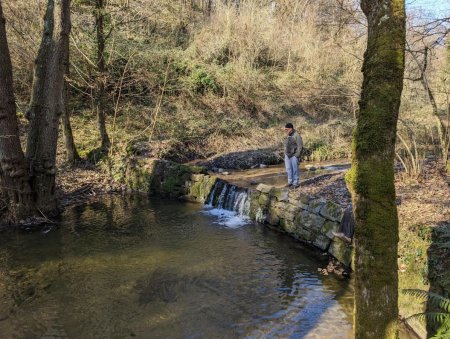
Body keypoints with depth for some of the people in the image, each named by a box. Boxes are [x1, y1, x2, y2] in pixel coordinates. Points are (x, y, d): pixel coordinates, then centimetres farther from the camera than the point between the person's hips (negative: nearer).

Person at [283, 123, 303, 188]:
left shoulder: (297, 135, -14)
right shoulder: (288, 135, 10)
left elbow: (300, 146, -15)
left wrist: (297, 156, -18)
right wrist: (285, 154, 14)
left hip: (294, 155, -7)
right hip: (287, 155, 7)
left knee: (295, 169, -2)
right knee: (288, 169, 8)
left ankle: (295, 183, 4)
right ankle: (290, 182, 16)